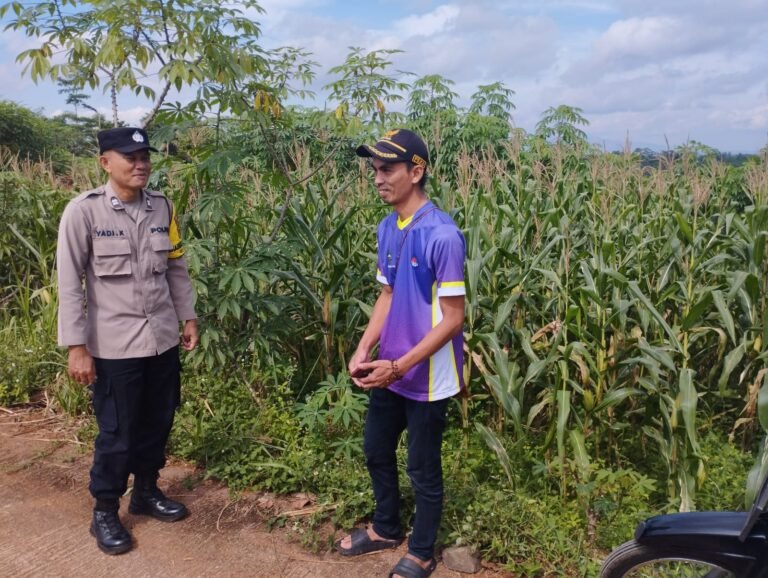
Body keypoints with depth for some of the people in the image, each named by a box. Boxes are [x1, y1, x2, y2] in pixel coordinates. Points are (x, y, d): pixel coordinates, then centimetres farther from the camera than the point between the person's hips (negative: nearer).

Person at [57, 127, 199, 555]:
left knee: (158, 423, 16)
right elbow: (70, 283, -10)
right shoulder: (83, 211, -11)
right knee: (117, 432, 7)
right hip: (114, 345, -4)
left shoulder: (162, 207, 3)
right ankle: (105, 512, 27)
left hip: (163, 338, 5)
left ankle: (147, 492, 38)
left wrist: (189, 318, 11)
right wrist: (76, 346, -12)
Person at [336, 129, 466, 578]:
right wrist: (364, 350, -2)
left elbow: (453, 318, -20)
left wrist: (398, 366, -22)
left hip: (427, 379, -7)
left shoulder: (442, 236, -22)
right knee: (377, 453, 22)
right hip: (388, 371, 7)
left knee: (423, 469, 11)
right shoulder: (387, 229, 2)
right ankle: (386, 529, 47)